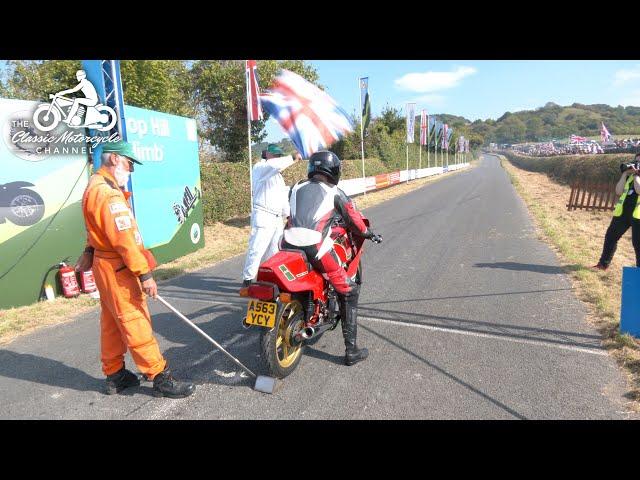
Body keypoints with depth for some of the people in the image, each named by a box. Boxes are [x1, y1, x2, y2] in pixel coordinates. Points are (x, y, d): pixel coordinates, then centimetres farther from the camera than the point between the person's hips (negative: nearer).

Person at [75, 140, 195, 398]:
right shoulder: (108, 193, -22)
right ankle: (161, 378, 2)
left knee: (112, 323, 17)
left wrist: (89, 252, 29)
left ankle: (114, 375, 29)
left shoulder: (95, 185, 14)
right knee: (136, 322, -5)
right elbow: (124, 238, -27)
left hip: (104, 263, 11)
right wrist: (145, 274, -25)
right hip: (117, 268, -11)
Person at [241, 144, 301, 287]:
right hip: (263, 216, -9)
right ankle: (247, 279, -5)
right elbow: (274, 165, -26)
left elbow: (283, 196, 25)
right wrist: (293, 158, -21)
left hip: (278, 218, 9)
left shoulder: (277, 174, 25)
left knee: (273, 251, 10)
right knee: (256, 249, -11)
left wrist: (288, 215, 20)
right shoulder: (260, 167, -2)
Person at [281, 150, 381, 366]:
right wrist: (367, 233, 33)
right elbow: (353, 219, 14)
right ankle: (351, 350, 9)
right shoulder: (335, 193, 9)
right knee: (349, 292, 9)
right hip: (316, 247, -5)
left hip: (288, 244, 5)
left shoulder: (296, 188, 20)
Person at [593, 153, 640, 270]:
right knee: (611, 236, 7)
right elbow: (618, 191, 2)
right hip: (622, 212, 5)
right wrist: (625, 174, -1)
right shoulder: (629, 176, 15)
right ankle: (603, 264, 17)